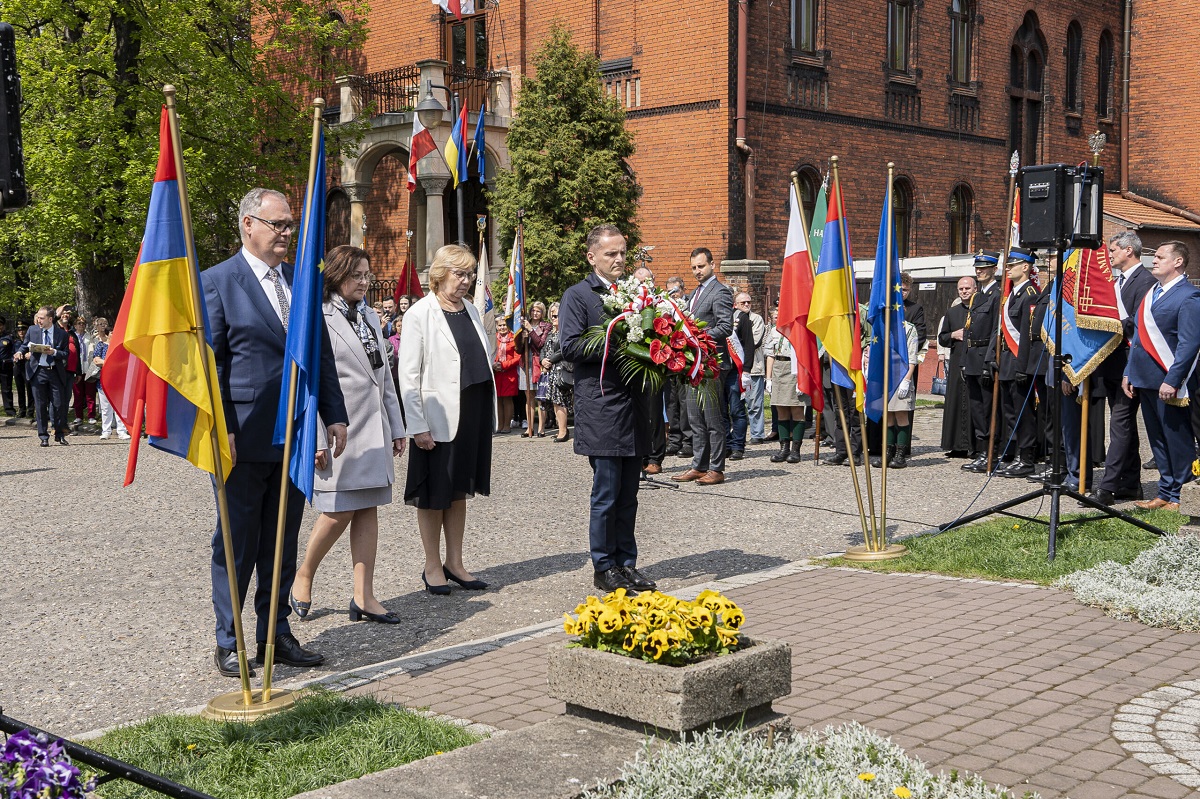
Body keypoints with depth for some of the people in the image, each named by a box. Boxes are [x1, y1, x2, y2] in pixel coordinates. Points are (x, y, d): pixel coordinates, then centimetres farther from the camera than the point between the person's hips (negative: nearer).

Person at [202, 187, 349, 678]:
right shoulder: (216, 282, -5)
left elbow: (322, 353, 15)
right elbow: (209, 362, -8)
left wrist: (334, 415, 9)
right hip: (247, 436, -6)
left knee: (282, 542, 13)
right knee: (237, 542, 4)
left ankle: (275, 636, 24)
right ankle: (227, 642, 16)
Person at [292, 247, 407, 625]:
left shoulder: (371, 318, 16)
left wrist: (397, 427, 16)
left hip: (373, 428, 7)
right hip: (339, 428, -7)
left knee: (368, 509, 6)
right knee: (339, 511, -5)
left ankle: (364, 597, 10)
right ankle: (302, 579, 17)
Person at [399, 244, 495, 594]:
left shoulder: (472, 311, 11)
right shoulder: (419, 314, -8)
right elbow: (408, 375, -11)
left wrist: (487, 415, 10)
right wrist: (417, 427, -16)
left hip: (473, 415, 6)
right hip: (439, 418, -6)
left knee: (459, 491, 13)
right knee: (434, 496, 4)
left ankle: (455, 564, 21)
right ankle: (432, 567, 15)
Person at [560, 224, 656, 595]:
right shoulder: (577, 296, -2)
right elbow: (571, 347, -12)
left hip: (633, 405, 6)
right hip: (601, 408, -6)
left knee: (628, 494, 10)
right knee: (606, 492, -2)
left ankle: (626, 563, 18)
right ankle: (604, 567, 8)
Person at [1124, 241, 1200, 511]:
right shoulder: (1151, 293, 16)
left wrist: (1172, 381, -21)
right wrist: (1129, 372, 15)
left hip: (1168, 382, -9)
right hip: (1145, 379, 9)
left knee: (1178, 441, -1)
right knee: (1157, 439, 14)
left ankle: (1177, 498, 5)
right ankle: (1165, 494, 22)